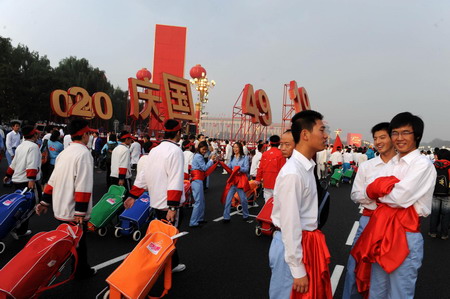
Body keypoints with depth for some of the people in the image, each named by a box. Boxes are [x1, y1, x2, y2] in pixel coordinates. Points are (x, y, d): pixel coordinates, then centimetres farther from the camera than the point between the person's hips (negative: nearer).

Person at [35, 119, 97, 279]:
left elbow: (53, 180, 12)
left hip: (61, 210, 8)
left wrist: (44, 202, 16)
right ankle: (81, 272, 25)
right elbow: (83, 186, -24)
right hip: (75, 213, -8)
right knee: (79, 243, 9)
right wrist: (80, 213, -23)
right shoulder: (84, 153, -18)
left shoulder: (64, 153, 9)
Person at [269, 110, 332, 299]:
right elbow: (290, 224, -22)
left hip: (307, 242, 9)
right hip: (292, 244, -9)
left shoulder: (307, 167, 5)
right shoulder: (293, 173, -24)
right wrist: (298, 270, -17)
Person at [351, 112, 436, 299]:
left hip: (405, 236, -7)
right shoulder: (392, 163, 10)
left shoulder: (422, 164, -11)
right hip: (381, 230, 7)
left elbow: (400, 198, -21)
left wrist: (379, 191, -3)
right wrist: (390, 188, -12)